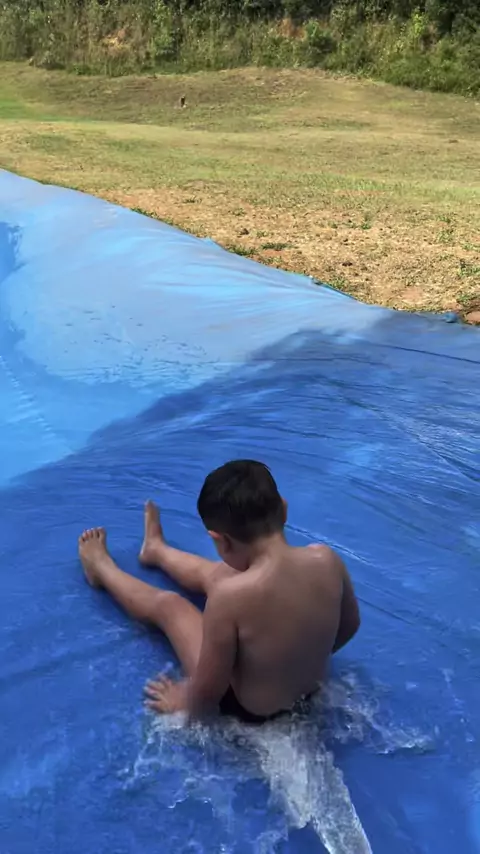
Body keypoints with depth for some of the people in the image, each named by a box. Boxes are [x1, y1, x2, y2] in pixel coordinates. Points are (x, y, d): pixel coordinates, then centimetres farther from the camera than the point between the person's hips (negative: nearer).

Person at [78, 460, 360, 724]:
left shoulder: (231, 595, -38)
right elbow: (350, 625, -2)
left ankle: (102, 568, 46)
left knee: (166, 603, 14)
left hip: (252, 710, -5)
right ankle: (156, 550, 54)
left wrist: (183, 704, -3)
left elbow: (208, 692, -26)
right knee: (213, 575, 22)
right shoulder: (326, 559, -22)